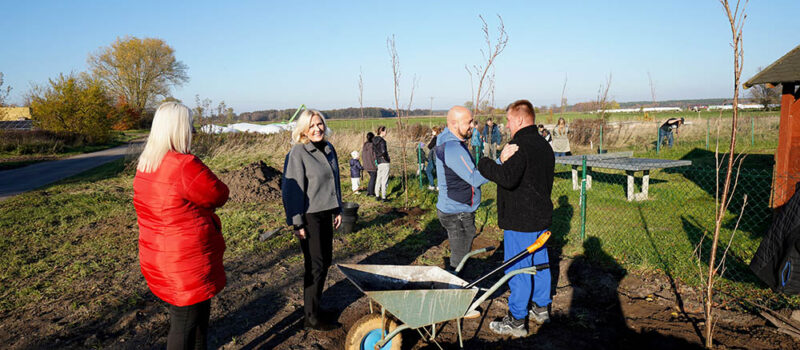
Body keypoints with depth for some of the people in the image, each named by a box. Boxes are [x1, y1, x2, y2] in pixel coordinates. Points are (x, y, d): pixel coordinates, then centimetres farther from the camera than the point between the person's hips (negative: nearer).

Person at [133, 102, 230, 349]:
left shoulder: (145, 165, 5)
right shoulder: (186, 166, -24)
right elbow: (219, 195, -11)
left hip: (157, 259, 9)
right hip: (187, 263, -9)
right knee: (185, 324, 7)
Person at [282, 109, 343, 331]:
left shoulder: (328, 148, 8)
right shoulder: (298, 153, -15)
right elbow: (292, 189, -16)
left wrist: (338, 209, 19)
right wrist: (297, 222, -18)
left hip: (325, 213, 8)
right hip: (308, 216, -8)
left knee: (325, 260, 14)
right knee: (315, 265, -2)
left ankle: (315, 306, 31)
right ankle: (311, 317, 12)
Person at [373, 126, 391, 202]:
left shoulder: (375, 140, 8)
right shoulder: (382, 141, -17)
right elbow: (383, 152, -29)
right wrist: (387, 158, -14)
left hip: (378, 162, 8)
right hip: (384, 162, -8)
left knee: (379, 179, 16)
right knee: (384, 181, -1)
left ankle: (377, 196, 23)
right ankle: (383, 197, 3)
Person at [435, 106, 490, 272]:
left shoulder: (447, 140, 7)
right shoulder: (453, 148, -26)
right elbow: (475, 179, -29)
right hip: (457, 215, -11)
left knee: (459, 257, 22)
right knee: (459, 260, 1)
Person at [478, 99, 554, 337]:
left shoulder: (520, 145, -20)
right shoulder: (544, 145, 12)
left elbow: (508, 178, -33)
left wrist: (484, 165, -20)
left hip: (520, 220, -10)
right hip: (542, 216, 10)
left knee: (517, 269, -1)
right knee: (540, 263, 19)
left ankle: (516, 321, 8)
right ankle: (541, 309, 34)